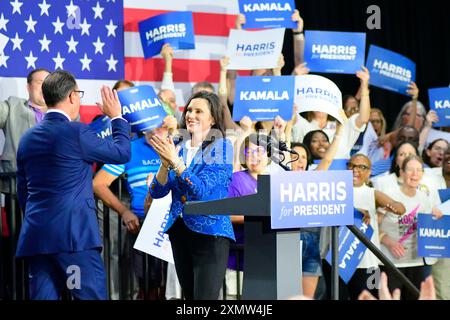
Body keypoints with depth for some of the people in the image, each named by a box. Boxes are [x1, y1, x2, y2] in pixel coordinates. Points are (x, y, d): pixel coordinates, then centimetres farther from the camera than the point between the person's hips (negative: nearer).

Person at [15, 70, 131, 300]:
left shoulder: (27, 138, 12)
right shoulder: (76, 133, -9)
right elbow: (122, 153, 2)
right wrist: (117, 117, 16)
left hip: (35, 236, 6)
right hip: (73, 234, -6)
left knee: (43, 296, 4)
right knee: (92, 295, -2)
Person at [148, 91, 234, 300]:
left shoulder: (221, 147, -5)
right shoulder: (178, 148, 10)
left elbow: (202, 190, -17)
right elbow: (157, 192, 4)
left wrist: (175, 161, -22)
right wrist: (165, 164, -13)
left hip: (210, 234, -6)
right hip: (180, 232, 6)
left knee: (204, 297, -14)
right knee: (190, 296, 10)